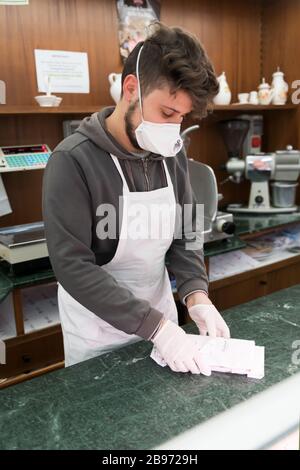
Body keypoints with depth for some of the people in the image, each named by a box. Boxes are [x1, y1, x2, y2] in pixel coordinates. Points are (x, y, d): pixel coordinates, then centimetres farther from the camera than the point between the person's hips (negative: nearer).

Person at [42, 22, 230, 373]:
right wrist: (155, 325, -28)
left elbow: (184, 232, 2)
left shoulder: (172, 154, -4)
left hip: (159, 315, 6)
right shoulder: (72, 161, -23)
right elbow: (73, 266, -26)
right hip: (97, 331, -5)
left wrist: (196, 295, -15)